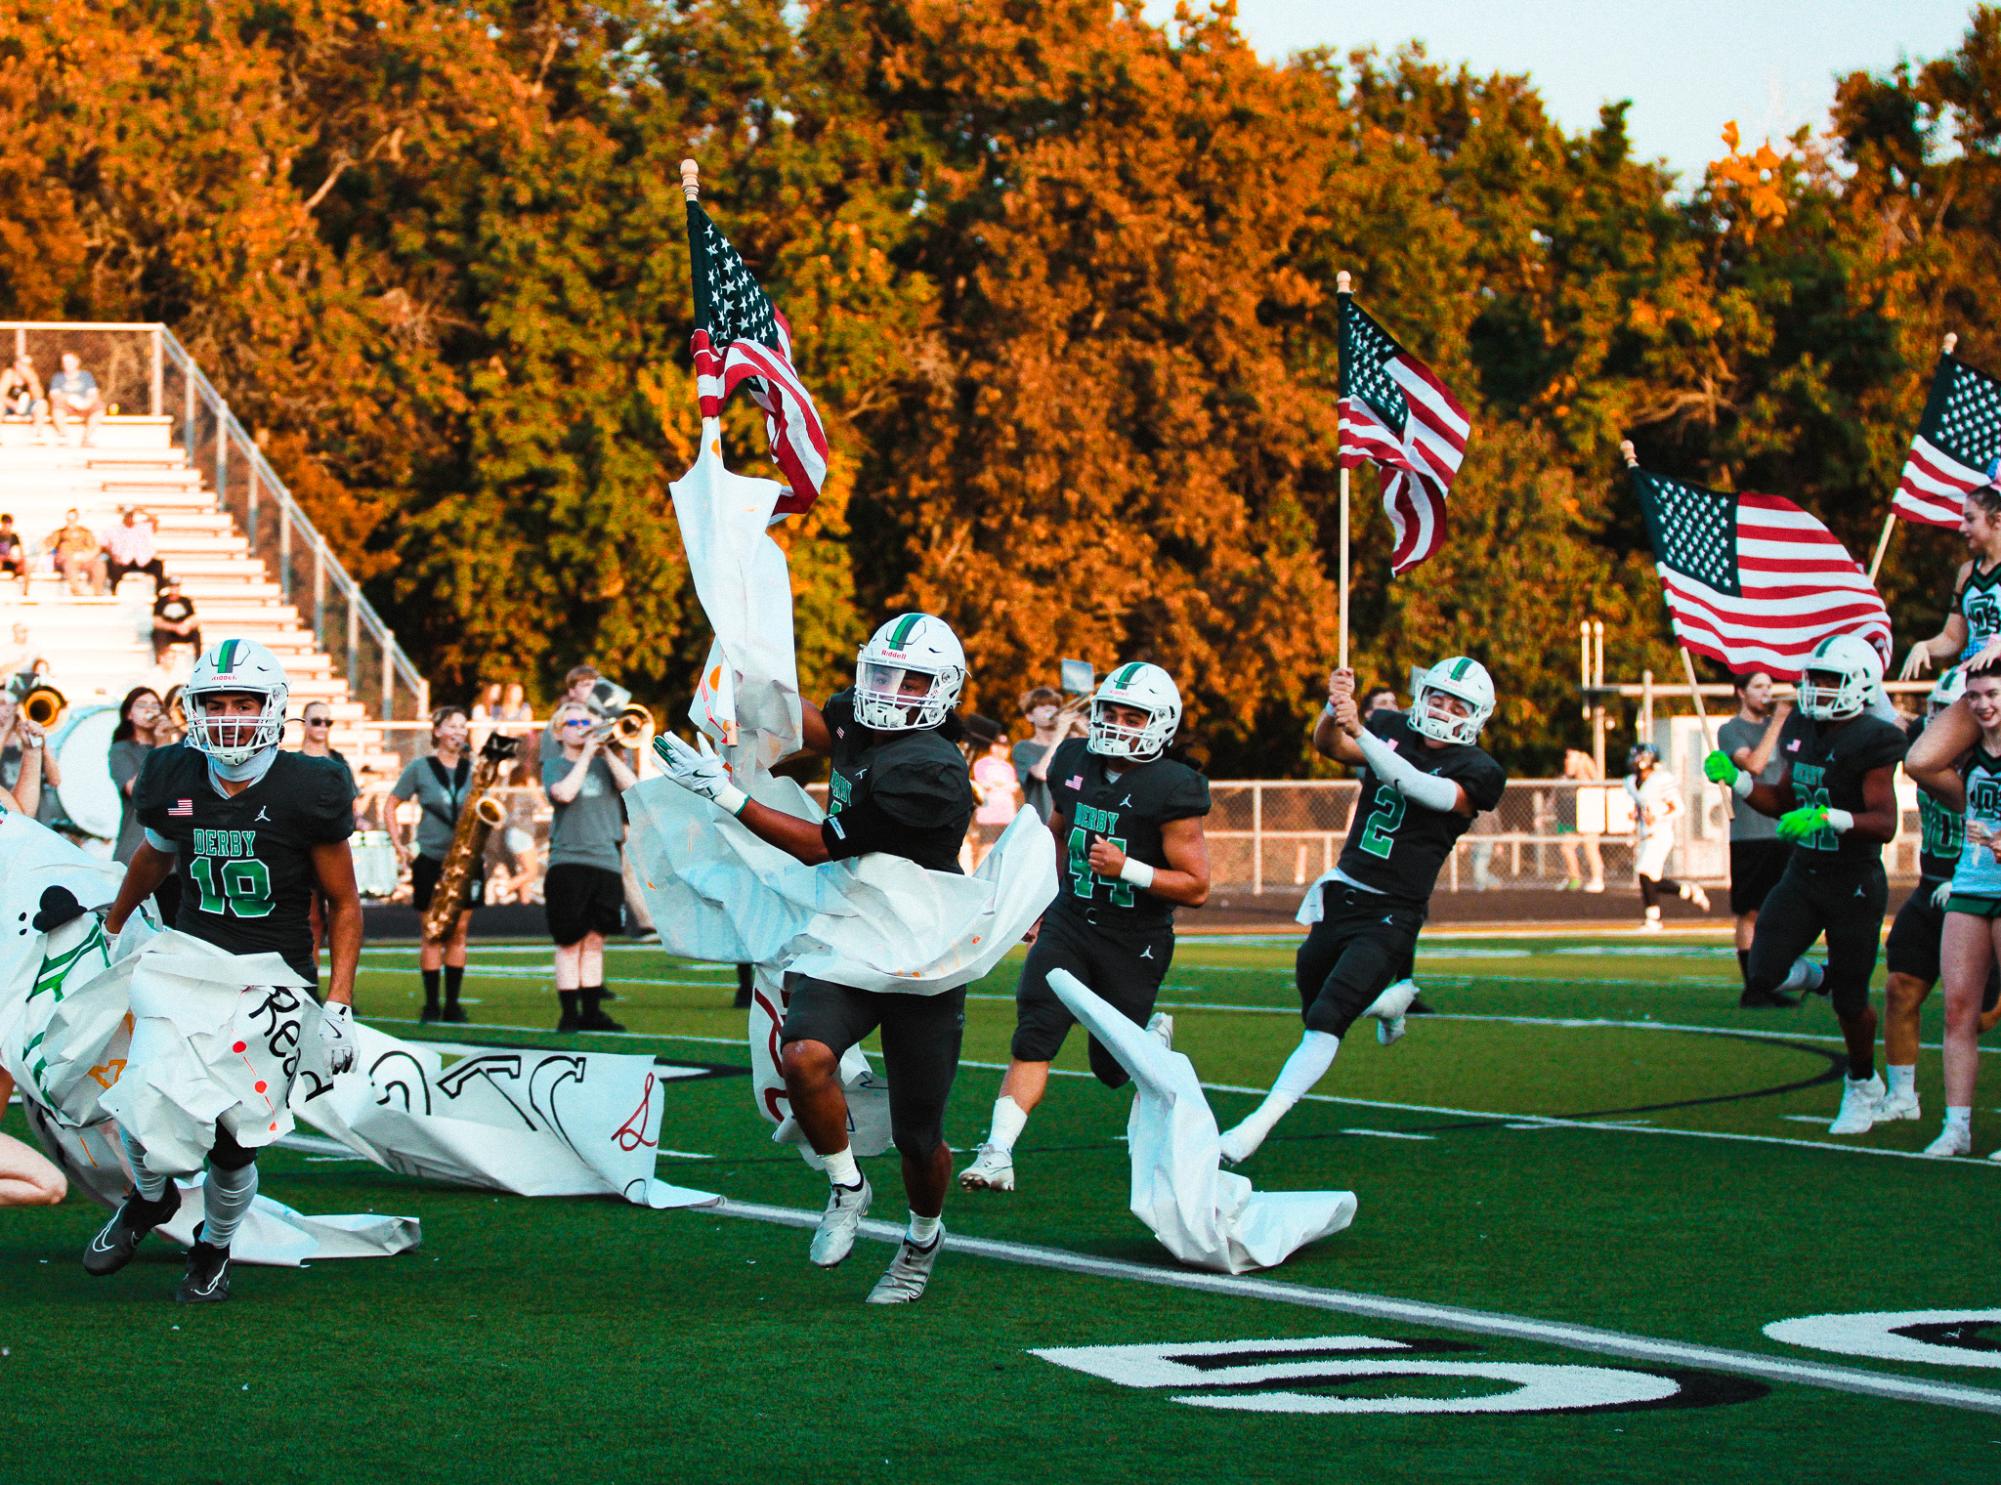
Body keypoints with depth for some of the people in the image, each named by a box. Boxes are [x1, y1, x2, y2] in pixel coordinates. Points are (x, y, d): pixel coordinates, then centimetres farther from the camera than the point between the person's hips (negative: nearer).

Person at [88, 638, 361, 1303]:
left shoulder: (306, 792, -7)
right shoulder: (174, 781, 2)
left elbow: (344, 904, 2)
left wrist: (339, 1006, -5)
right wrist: (111, 928, 39)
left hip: (273, 982, -2)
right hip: (187, 970, 2)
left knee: (234, 1142, -1)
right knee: (152, 1110, -17)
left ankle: (214, 1248, 31)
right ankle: (151, 1197, 19)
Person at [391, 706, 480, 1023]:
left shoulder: (473, 769, 9)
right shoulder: (420, 768, 2)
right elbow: (391, 805, 7)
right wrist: (399, 845, -3)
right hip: (431, 858, -2)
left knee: (459, 932, 2)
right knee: (434, 933, -3)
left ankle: (453, 1003, 7)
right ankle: (431, 1004, 2)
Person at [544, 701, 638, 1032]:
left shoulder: (604, 762, 13)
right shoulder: (553, 765, 4)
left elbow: (631, 787, -3)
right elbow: (564, 793, -16)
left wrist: (608, 753, -9)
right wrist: (586, 755, -10)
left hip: (606, 861, 3)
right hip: (567, 862, -3)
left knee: (594, 942, 8)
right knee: (570, 943, -3)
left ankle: (592, 1011, 14)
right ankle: (569, 1014, -1)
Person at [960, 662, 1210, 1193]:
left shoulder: (1172, 791, -15)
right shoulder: (1076, 764, 1)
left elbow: (1195, 887, -13)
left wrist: (1127, 869, -25)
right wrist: (1045, 902, 19)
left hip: (1134, 944, -3)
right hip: (1068, 924, 3)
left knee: (1113, 1069, 8)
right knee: (1034, 1037, -15)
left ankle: (1155, 1037, 43)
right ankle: (997, 1154, -19)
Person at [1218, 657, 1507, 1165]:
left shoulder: (1475, 772, -10)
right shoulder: (1392, 731, 5)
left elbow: (1414, 787, -27)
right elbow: (1329, 745, -12)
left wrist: (1359, 731, -39)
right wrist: (1336, 706, -34)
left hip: (1391, 915, -6)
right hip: (1342, 893, 6)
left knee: (1325, 1023, -19)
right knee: (1314, 1002, 23)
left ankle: (1257, 1127, -19)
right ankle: (1397, 995, 52)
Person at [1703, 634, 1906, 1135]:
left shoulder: (1870, 743, -17)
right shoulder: (1803, 731, 4)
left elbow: (1885, 824, -24)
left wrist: (1827, 817, -38)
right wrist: (1733, 779, 1)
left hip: (1854, 886, -6)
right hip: (1802, 877, 6)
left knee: (1850, 1001, 4)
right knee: (1763, 976, -10)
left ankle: (1863, 1088, 30)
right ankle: (1819, 977, 24)